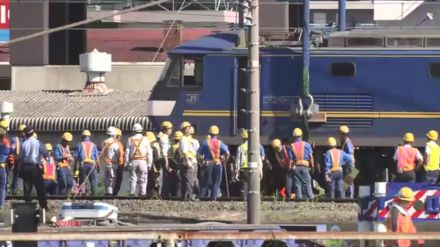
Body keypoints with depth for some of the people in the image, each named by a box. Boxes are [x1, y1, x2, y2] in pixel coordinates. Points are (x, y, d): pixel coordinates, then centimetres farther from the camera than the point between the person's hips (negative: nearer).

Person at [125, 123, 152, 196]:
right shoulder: (145, 139, 1)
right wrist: (149, 164, 5)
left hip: (133, 162, 1)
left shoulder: (130, 140, 4)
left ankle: (132, 193, -1)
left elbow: (127, 152, 3)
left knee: (133, 179, 4)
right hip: (142, 161, -1)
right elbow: (149, 153, 0)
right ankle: (142, 193, -5)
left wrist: (127, 163, 7)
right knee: (143, 180, 1)